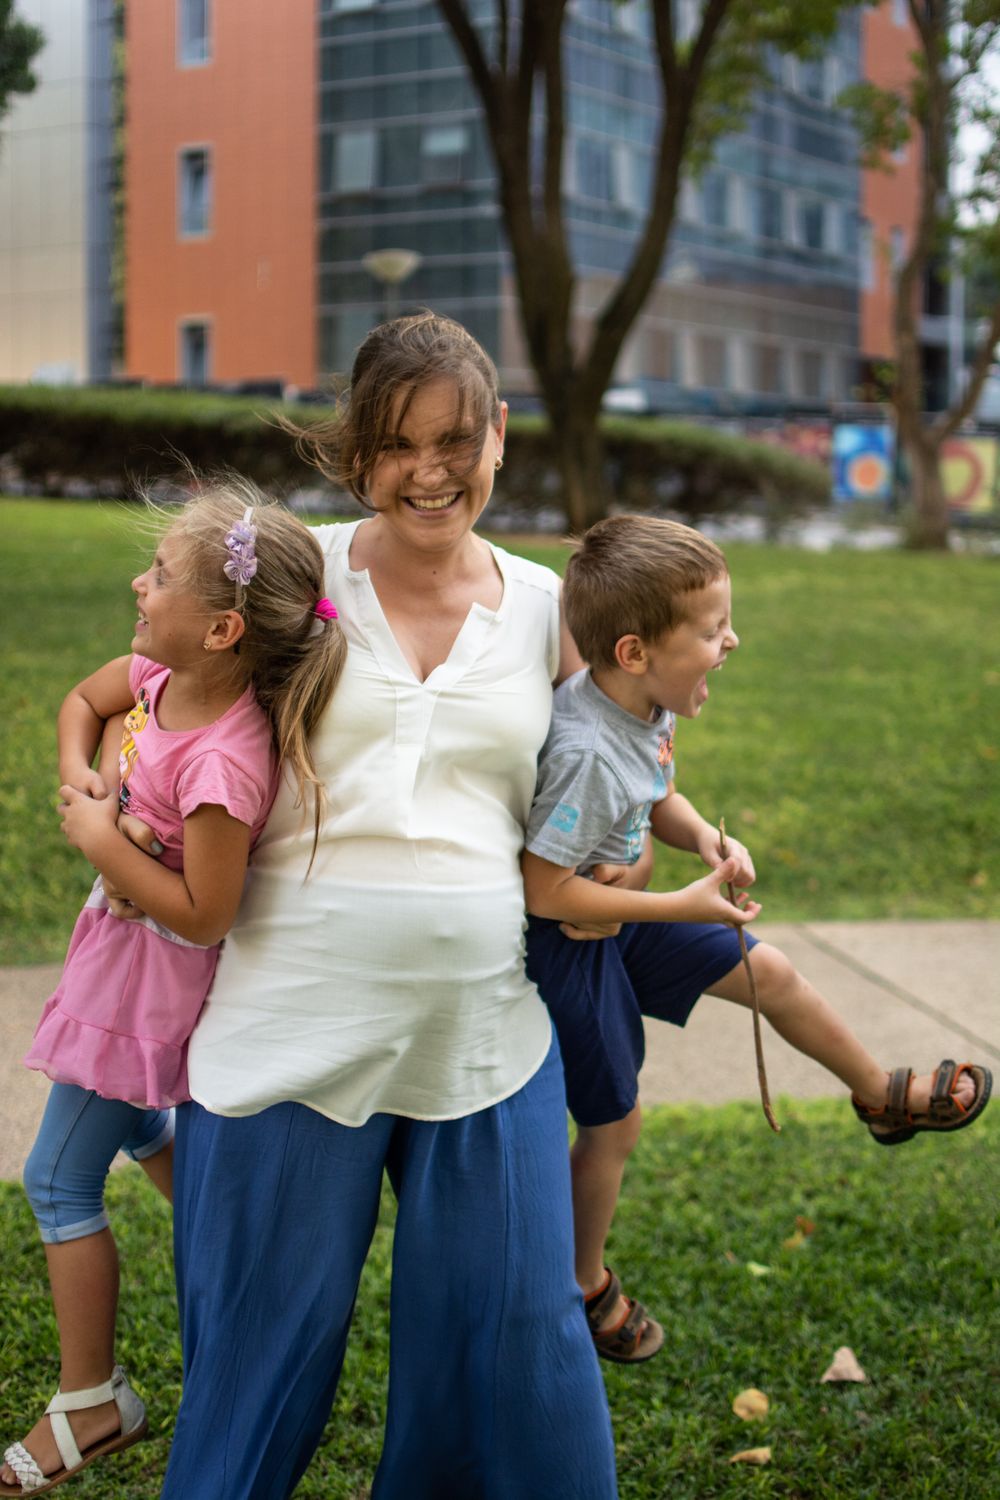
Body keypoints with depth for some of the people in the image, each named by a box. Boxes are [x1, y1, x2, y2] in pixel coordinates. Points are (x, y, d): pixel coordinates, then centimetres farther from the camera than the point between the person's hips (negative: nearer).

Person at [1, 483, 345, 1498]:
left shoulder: (223, 762, -35)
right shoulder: (162, 671, -11)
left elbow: (202, 916, -29)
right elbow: (83, 700, 11)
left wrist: (99, 840, -22)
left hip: (156, 971, -9)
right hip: (126, 945, 9)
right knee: (138, 1124, 30)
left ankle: (91, 1405, 19)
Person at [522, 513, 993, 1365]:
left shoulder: (648, 707, -8)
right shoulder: (588, 753, -36)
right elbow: (544, 888, -32)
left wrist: (705, 840, -11)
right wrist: (681, 907, -24)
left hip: (621, 918, 8)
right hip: (567, 945, -8)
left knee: (770, 973, 15)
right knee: (613, 1125, 7)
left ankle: (883, 1097, 40)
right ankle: (585, 1285, 32)